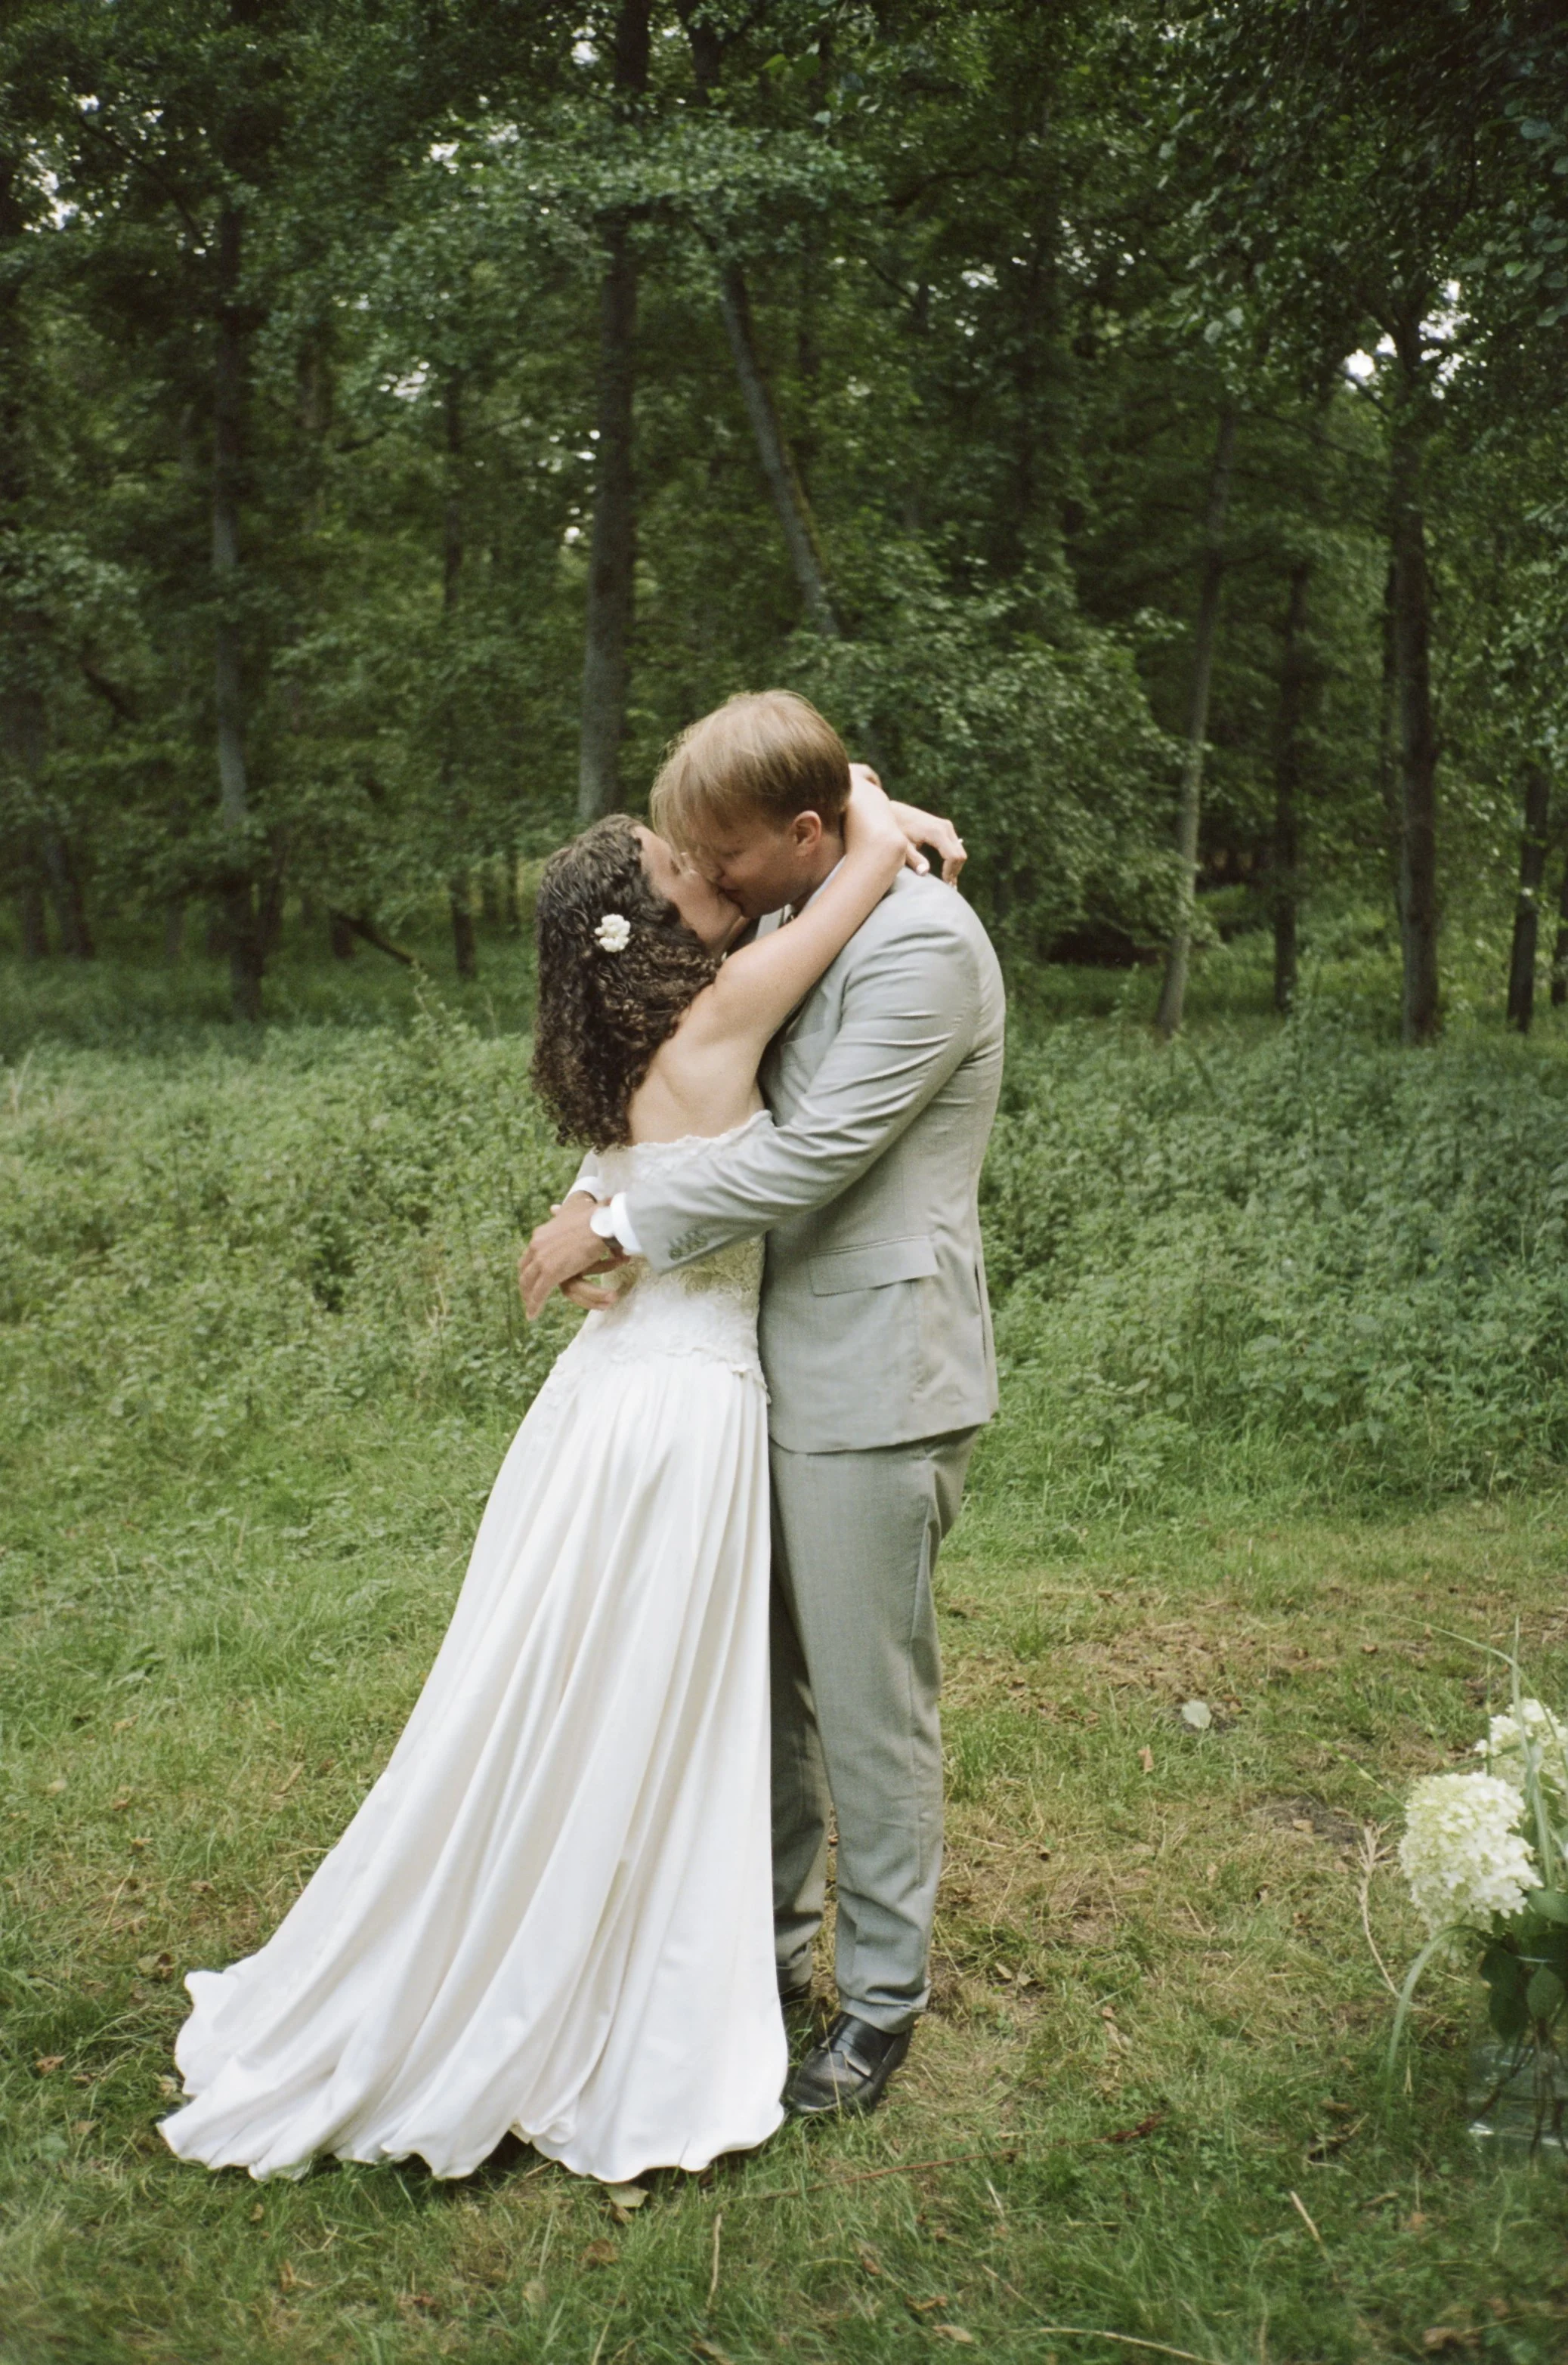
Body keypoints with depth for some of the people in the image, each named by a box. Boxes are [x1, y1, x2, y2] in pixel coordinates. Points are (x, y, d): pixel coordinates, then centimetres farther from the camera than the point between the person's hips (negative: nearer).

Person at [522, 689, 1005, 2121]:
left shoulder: (922, 942, -17)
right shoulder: (790, 927, 11)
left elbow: (814, 1154, -21)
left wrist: (620, 1228, -15)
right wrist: (605, 1197, 5)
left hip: (875, 1384, -9)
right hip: (781, 1361, 9)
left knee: (870, 1704, 4)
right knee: (759, 1676, 18)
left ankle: (885, 1995, 23)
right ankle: (773, 1942, 36)